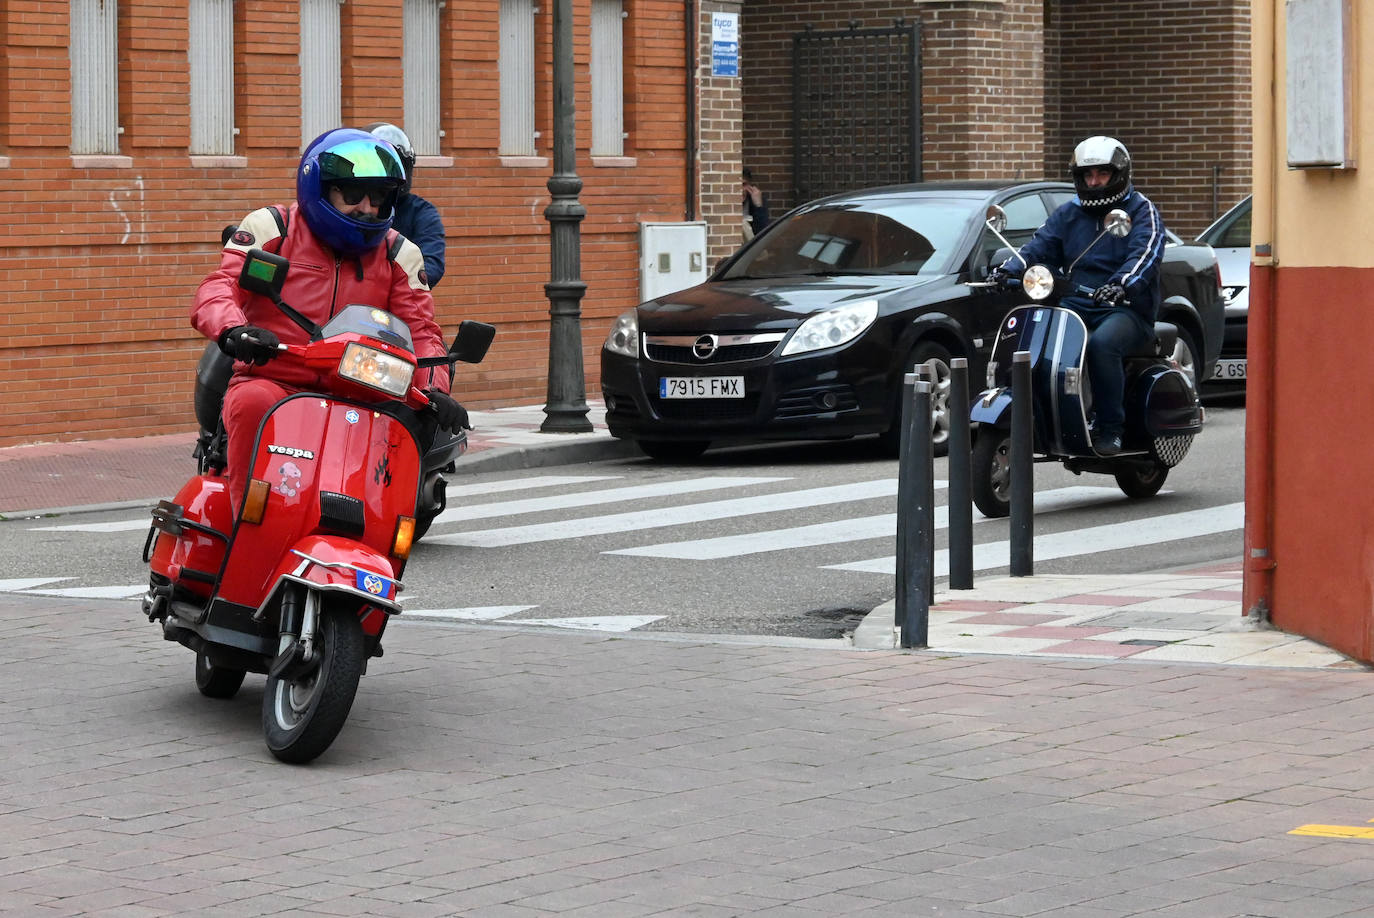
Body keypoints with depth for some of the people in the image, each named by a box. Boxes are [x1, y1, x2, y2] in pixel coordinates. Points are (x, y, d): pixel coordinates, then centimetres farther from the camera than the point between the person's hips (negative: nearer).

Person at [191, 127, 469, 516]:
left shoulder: (399, 254, 14)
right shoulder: (272, 227, 3)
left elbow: (419, 330, 7)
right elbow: (217, 289, -9)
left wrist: (434, 390, -14)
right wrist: (234, 331, -34)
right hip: (272, 383, -3)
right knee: (253, 404, -37)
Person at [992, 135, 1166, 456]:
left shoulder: (1141, 211, 2)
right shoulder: (1069, 213, 19)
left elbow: (1146, 253, -16)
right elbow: (1040, 246, 7)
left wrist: (1121, 285, -37)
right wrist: (1009, 269, -15)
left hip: (1127, 309, -5)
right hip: (1076, 306, 5)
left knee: (1102, 344, -36)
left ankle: (1110, 429, -27)